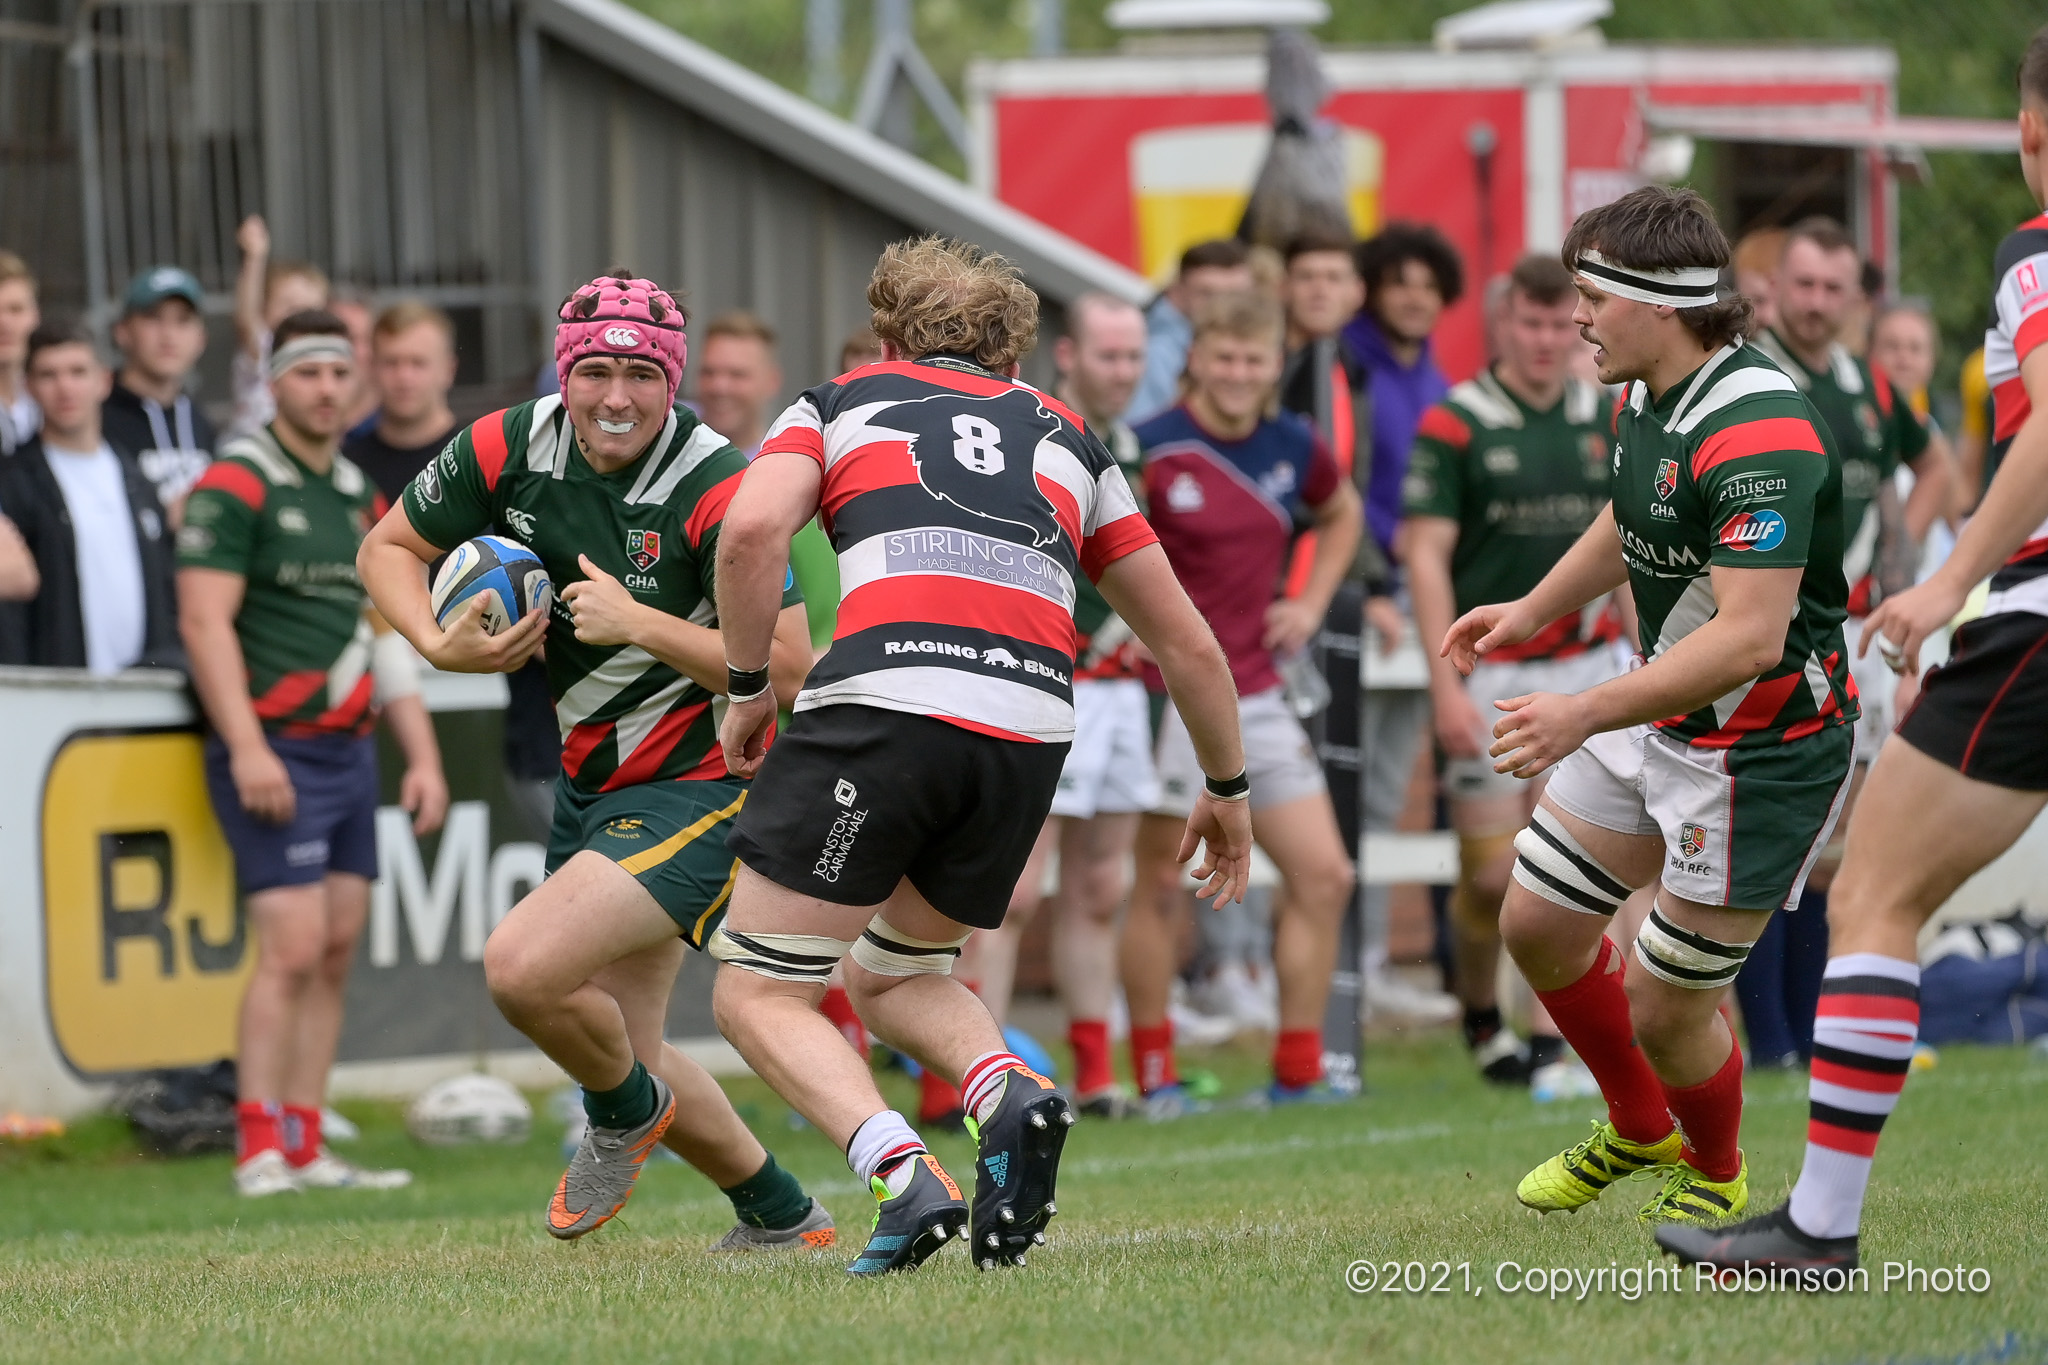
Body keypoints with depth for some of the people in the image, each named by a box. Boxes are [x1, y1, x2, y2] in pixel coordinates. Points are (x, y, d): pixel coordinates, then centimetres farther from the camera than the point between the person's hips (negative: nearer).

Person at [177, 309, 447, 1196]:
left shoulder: (359, 494, 17)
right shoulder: (235, 485, -7)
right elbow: (204, 621, -14)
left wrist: (423, 754, 16)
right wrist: (246, 747, -22)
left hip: (351, 750, 8)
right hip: (275, 753, -8)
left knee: (337, 953, 5)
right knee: (293, 948, -14)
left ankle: (306, 1148, 9)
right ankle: (259, 1153, -11)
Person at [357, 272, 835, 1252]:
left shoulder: (717, 488, -23)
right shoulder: (510, 449, -7)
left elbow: (790, 668, -25)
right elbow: (388, 548, 7)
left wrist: (641, 624, -29)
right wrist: (440, 645, -11)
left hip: (701, 788, -7)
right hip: (591, 782, 7)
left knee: (523, 967, -23)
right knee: (622, 1046, 15)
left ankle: (625, 1113, 9)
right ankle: (779, 1216, 36)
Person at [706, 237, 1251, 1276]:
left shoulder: (838, 403, 21)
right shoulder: (1068, 438, 30)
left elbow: (753, 526, -1)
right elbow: (1187, 644, 31)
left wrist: (748, 687, 9)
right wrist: (1225, 788, 43)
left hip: (885, 697, -4)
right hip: (1030, 727, 4)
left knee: (758, 995, 6)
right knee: (889, 974, 26)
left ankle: (903, 1176, -19)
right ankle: (1012, 1095, -5)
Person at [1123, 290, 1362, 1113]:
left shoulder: (1295, 450, 5)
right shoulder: (1149, 452, -13)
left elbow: (1341, 514, 26)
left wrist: (1312, 604, 13)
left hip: (1256, 696, 6)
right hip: (1169, 697, -6)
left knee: (1324, 876, 2)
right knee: (1159, 884, -3)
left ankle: (1298, 1073, 10)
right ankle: (1154, 1077, 8)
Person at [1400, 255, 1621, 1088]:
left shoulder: (1604, 423, 7)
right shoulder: (1454, 425, -6)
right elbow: (1425, 556, -9)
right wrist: (1446, 683, -16)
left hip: (1582, 667, 3)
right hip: (1489, 674, -3)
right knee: (1493, 872, 0)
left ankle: (1551, 1043, 0)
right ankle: (1479, 1013, 25)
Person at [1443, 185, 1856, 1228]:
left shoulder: (1755, 431, -31)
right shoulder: (1645, 397, 1)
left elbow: (1751, 637, -38)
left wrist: (1586, 715, -41)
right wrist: (1532, 612, 31)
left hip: (1763, 745, -10)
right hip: (1661, 712, 10)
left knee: (1667, 1009, -2)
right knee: (1536, 925, 16)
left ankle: (1716, 1177, 29)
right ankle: (1640, 1129, 40)